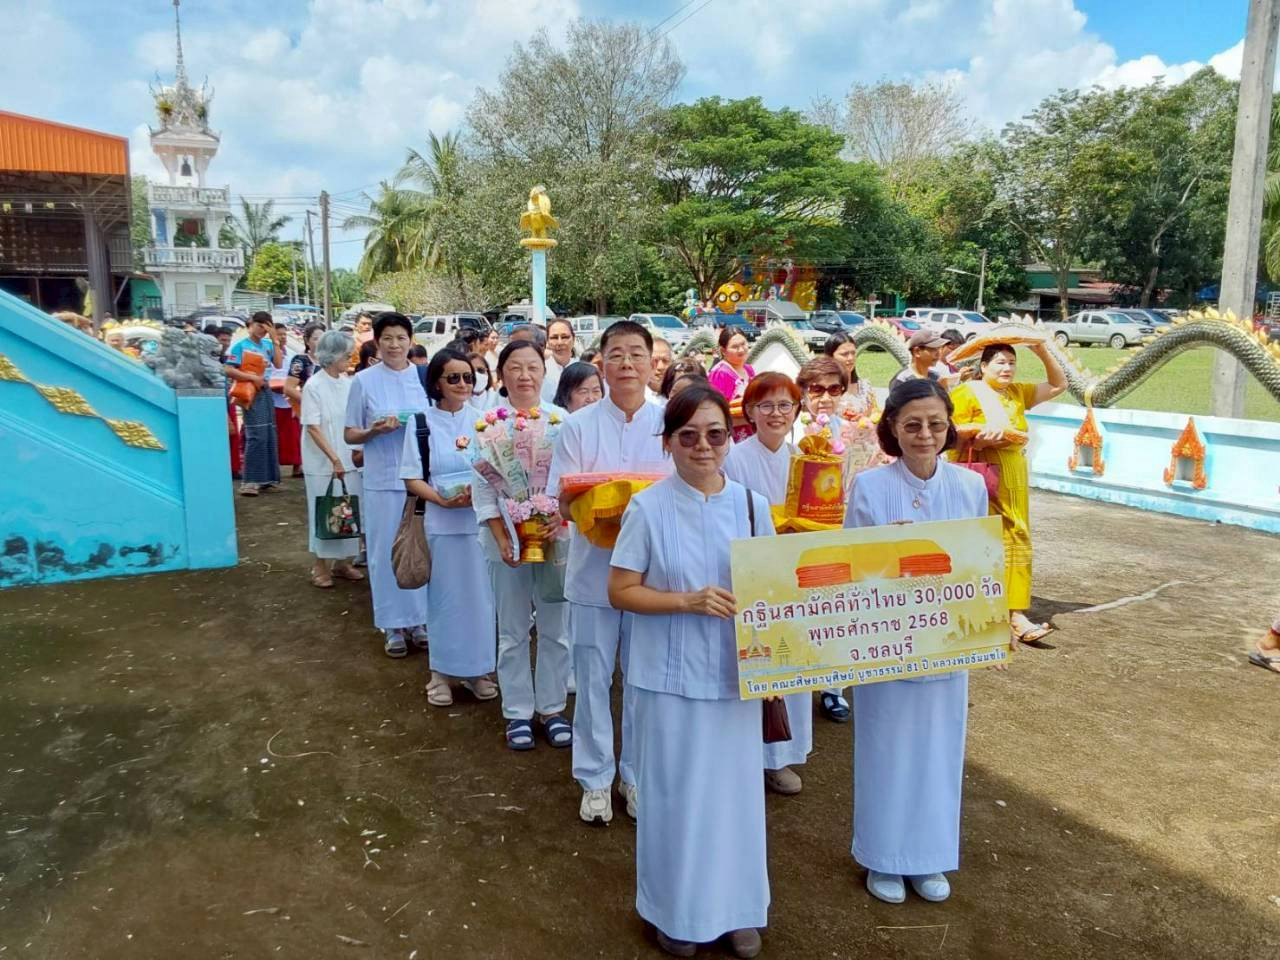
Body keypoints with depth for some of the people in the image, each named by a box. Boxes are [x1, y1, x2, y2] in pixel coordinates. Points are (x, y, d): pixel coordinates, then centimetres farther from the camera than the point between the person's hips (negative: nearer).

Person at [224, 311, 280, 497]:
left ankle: (265, 477, 18)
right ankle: (248, 482, -12)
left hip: (266, 391, 7)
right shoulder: (240, 345, -4)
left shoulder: (268, 344, 13)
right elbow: (229, 370, -11)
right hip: (251, 393, -7)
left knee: (269, 435, 9)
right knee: (256, 436, -13)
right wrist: (253, 378, -17)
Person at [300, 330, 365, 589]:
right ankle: (320, 565, 18)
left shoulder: (348, 383, 3)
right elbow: (313, 427, -13)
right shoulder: (314, 386, -10)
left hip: (349, 459, 5)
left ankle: (343, 562, 24)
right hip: (323, 461, -5)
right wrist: (334, 458, -17)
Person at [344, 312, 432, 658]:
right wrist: (374, 431, -16)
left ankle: (420, 620, 22)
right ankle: (393, 625, 16)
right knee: (386, 552, 4)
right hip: (383, 480, -1)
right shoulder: (364, 381, 0)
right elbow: (350, 435, 3)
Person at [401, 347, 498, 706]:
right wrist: (444, 500, -17)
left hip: (482, 520, 1)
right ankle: (441, 672, 21)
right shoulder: (421, 423, 0)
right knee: (444, 597, 7)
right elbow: (412, 479, -2)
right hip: (442, 523, -1)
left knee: (480, 595, 8)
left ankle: (477, 669, 23)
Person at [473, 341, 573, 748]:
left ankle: (552, 709, 24)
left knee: (555, 629, 9)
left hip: (555, 537, 1)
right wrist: (502, 539, -11)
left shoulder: (560, 419, 0)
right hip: (507, 540, -1)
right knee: (513, 632, 10)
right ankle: (518, 712, 23)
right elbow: (483, 487, -3)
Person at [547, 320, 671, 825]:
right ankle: (595, 778, 26)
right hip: (593, 570, 0)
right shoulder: (578, 426, 0)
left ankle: (637, 774, 30)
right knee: (593, 677, 8)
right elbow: (564, 503, -1)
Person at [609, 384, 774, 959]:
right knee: (675, 792, 10)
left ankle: (736, 907, 34)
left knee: (734, 787, 13)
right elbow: (620, 591, -8)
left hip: (734, 672, 3)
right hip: (670, 674, -3)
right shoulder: (648, 508, -9)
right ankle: (675, 910, 31)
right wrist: (690, 600, -21)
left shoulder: (753, 506, 1)